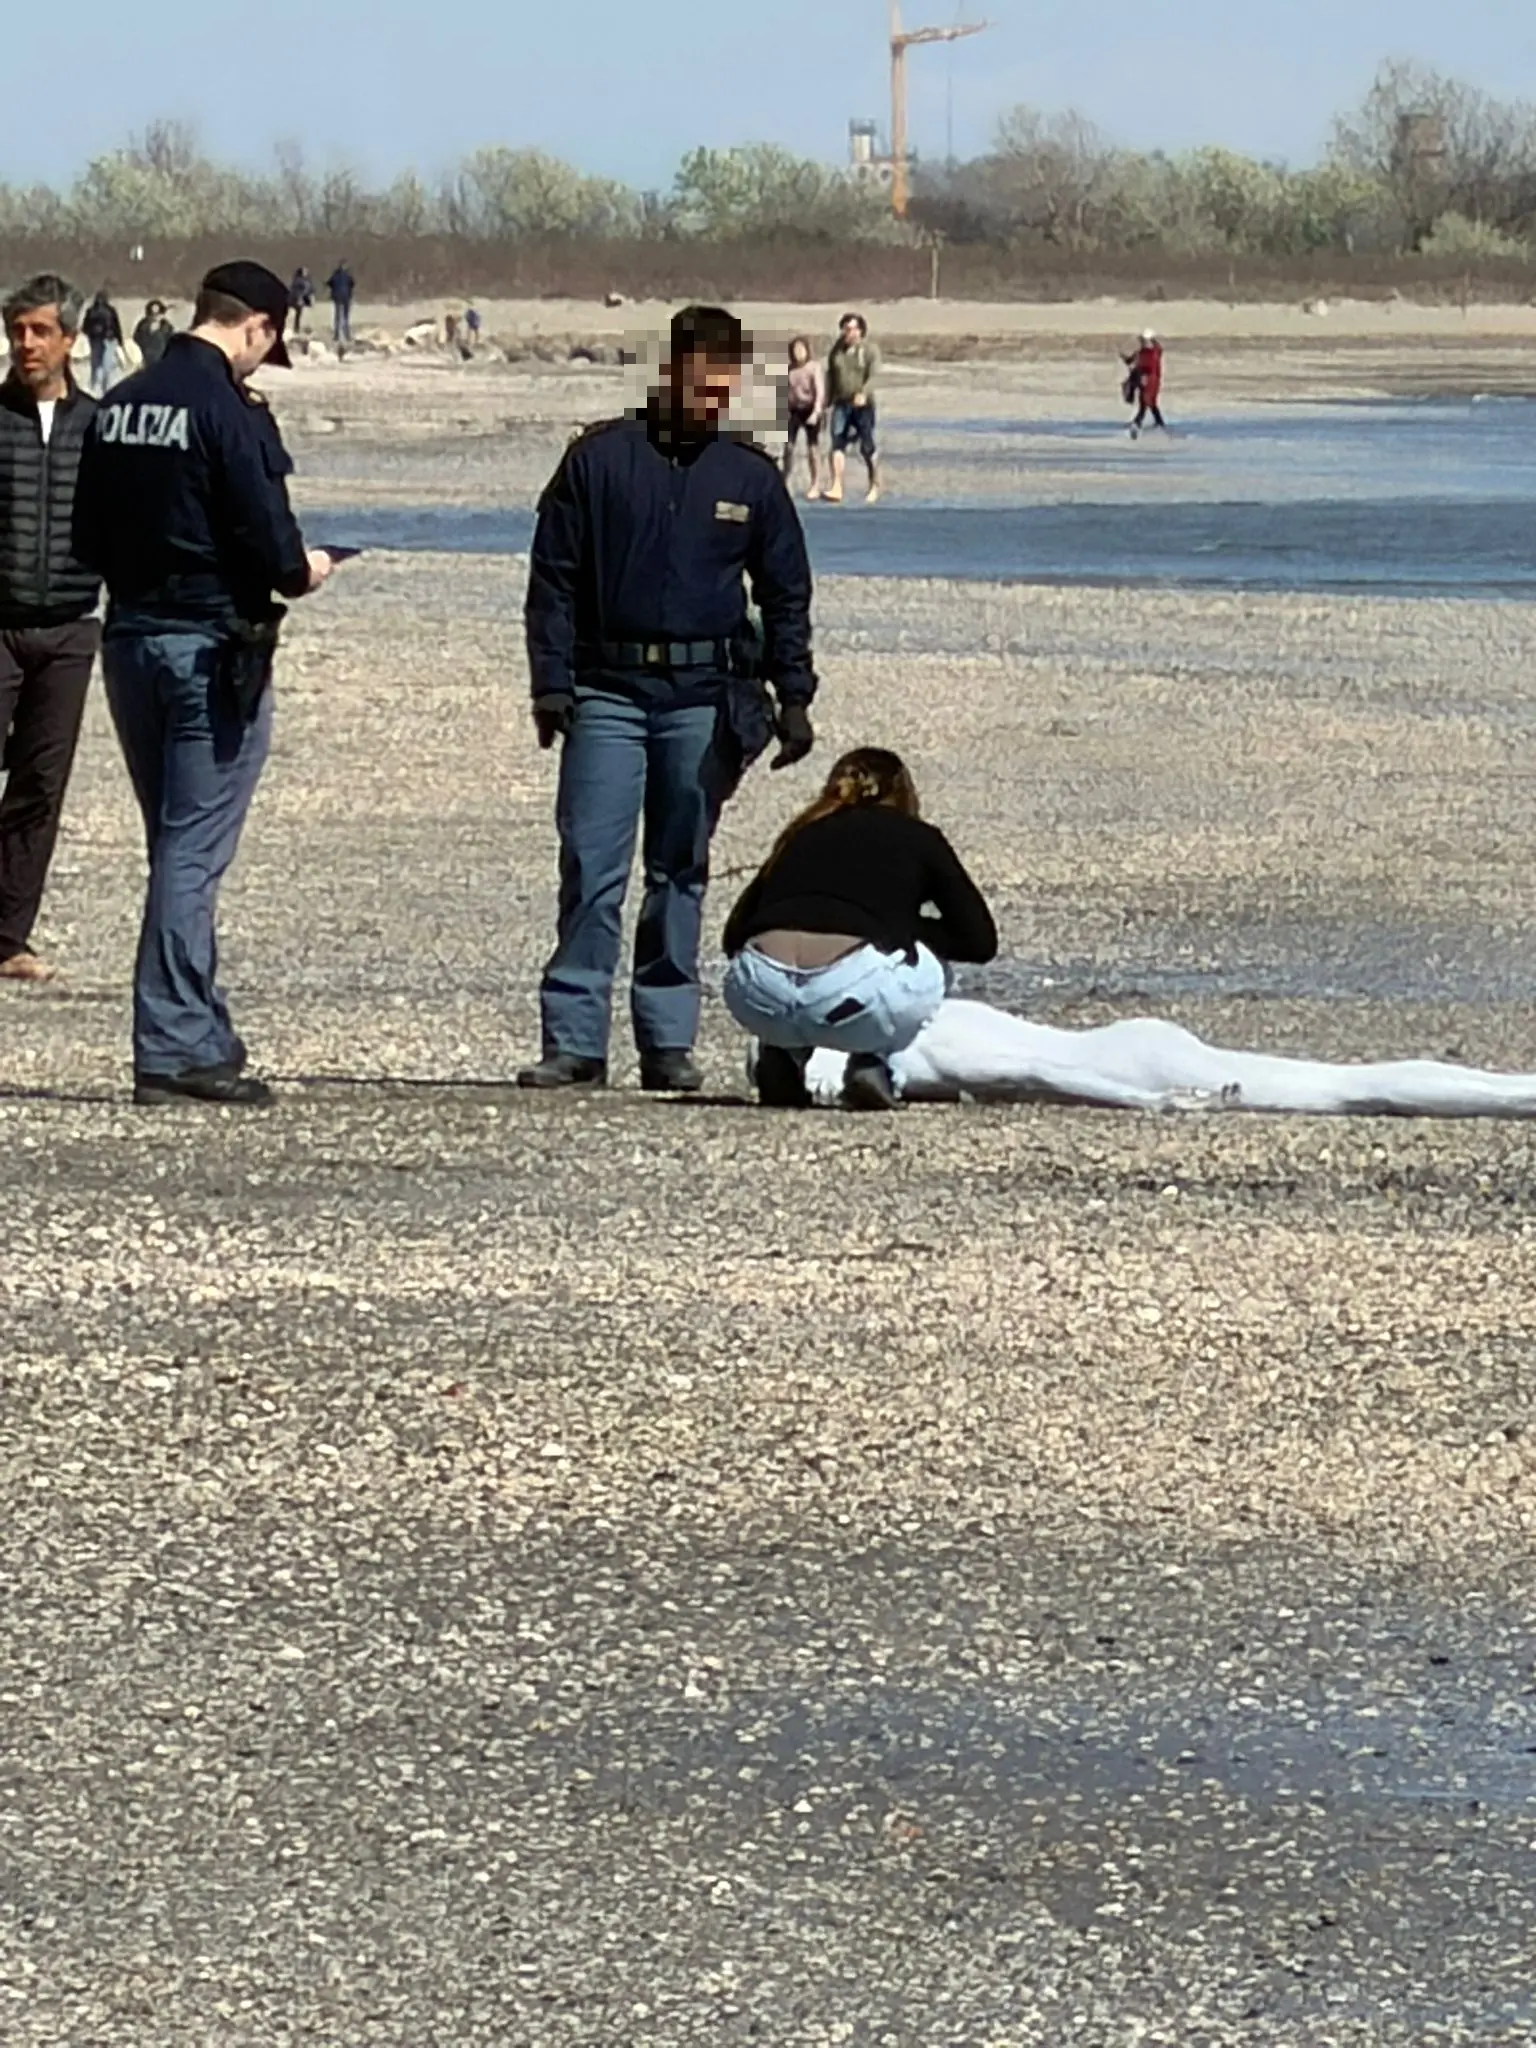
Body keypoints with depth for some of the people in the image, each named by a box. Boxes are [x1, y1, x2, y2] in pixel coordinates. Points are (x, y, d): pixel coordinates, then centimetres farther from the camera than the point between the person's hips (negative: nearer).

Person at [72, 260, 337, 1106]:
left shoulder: (119, 406, 8)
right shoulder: (229, 411, -15)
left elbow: (88, 538, 12)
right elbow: (265, 537, -18)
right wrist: (302, 569, 2)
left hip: (130, 638, 7)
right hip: (212, 647, -7)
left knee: (177, 847, 16)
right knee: (193, 853, -4)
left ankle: (202, 1039, 21)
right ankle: (173, 1050, -5)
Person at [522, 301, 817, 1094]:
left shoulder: (749, 476, 8)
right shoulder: (600, 458, 2)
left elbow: (786, 597, 13)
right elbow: (554, 578, 3)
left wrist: (793, 697, 6)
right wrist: (552, 684, -3)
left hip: (704, 700, 2)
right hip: (608, 692, -2)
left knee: (681, 874, 7)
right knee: (591, 870, -7)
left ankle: (668, 1040, 11)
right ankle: (574, 1042, -6)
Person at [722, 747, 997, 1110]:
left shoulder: (803, 836, 30)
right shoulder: (918, 838, 22)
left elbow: (734, 934, 29)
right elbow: (980, 941, 19)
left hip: (760, 998, 3)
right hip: (856, 993, -3)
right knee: (928, 969, 31)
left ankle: (781, 1058, 16)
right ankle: (872, 1064, 8)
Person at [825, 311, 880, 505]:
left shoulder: (869, 350, -3)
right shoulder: (837, 350, 11)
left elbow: (873, 376, -13)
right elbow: (830, 377, 15)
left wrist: (864, 394, -30)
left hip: (863, 405, -4)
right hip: (841, 404, 4)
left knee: (867, 447, 3)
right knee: (838, 445, -9)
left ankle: (875, 485, 20)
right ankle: (837, 488, -14)